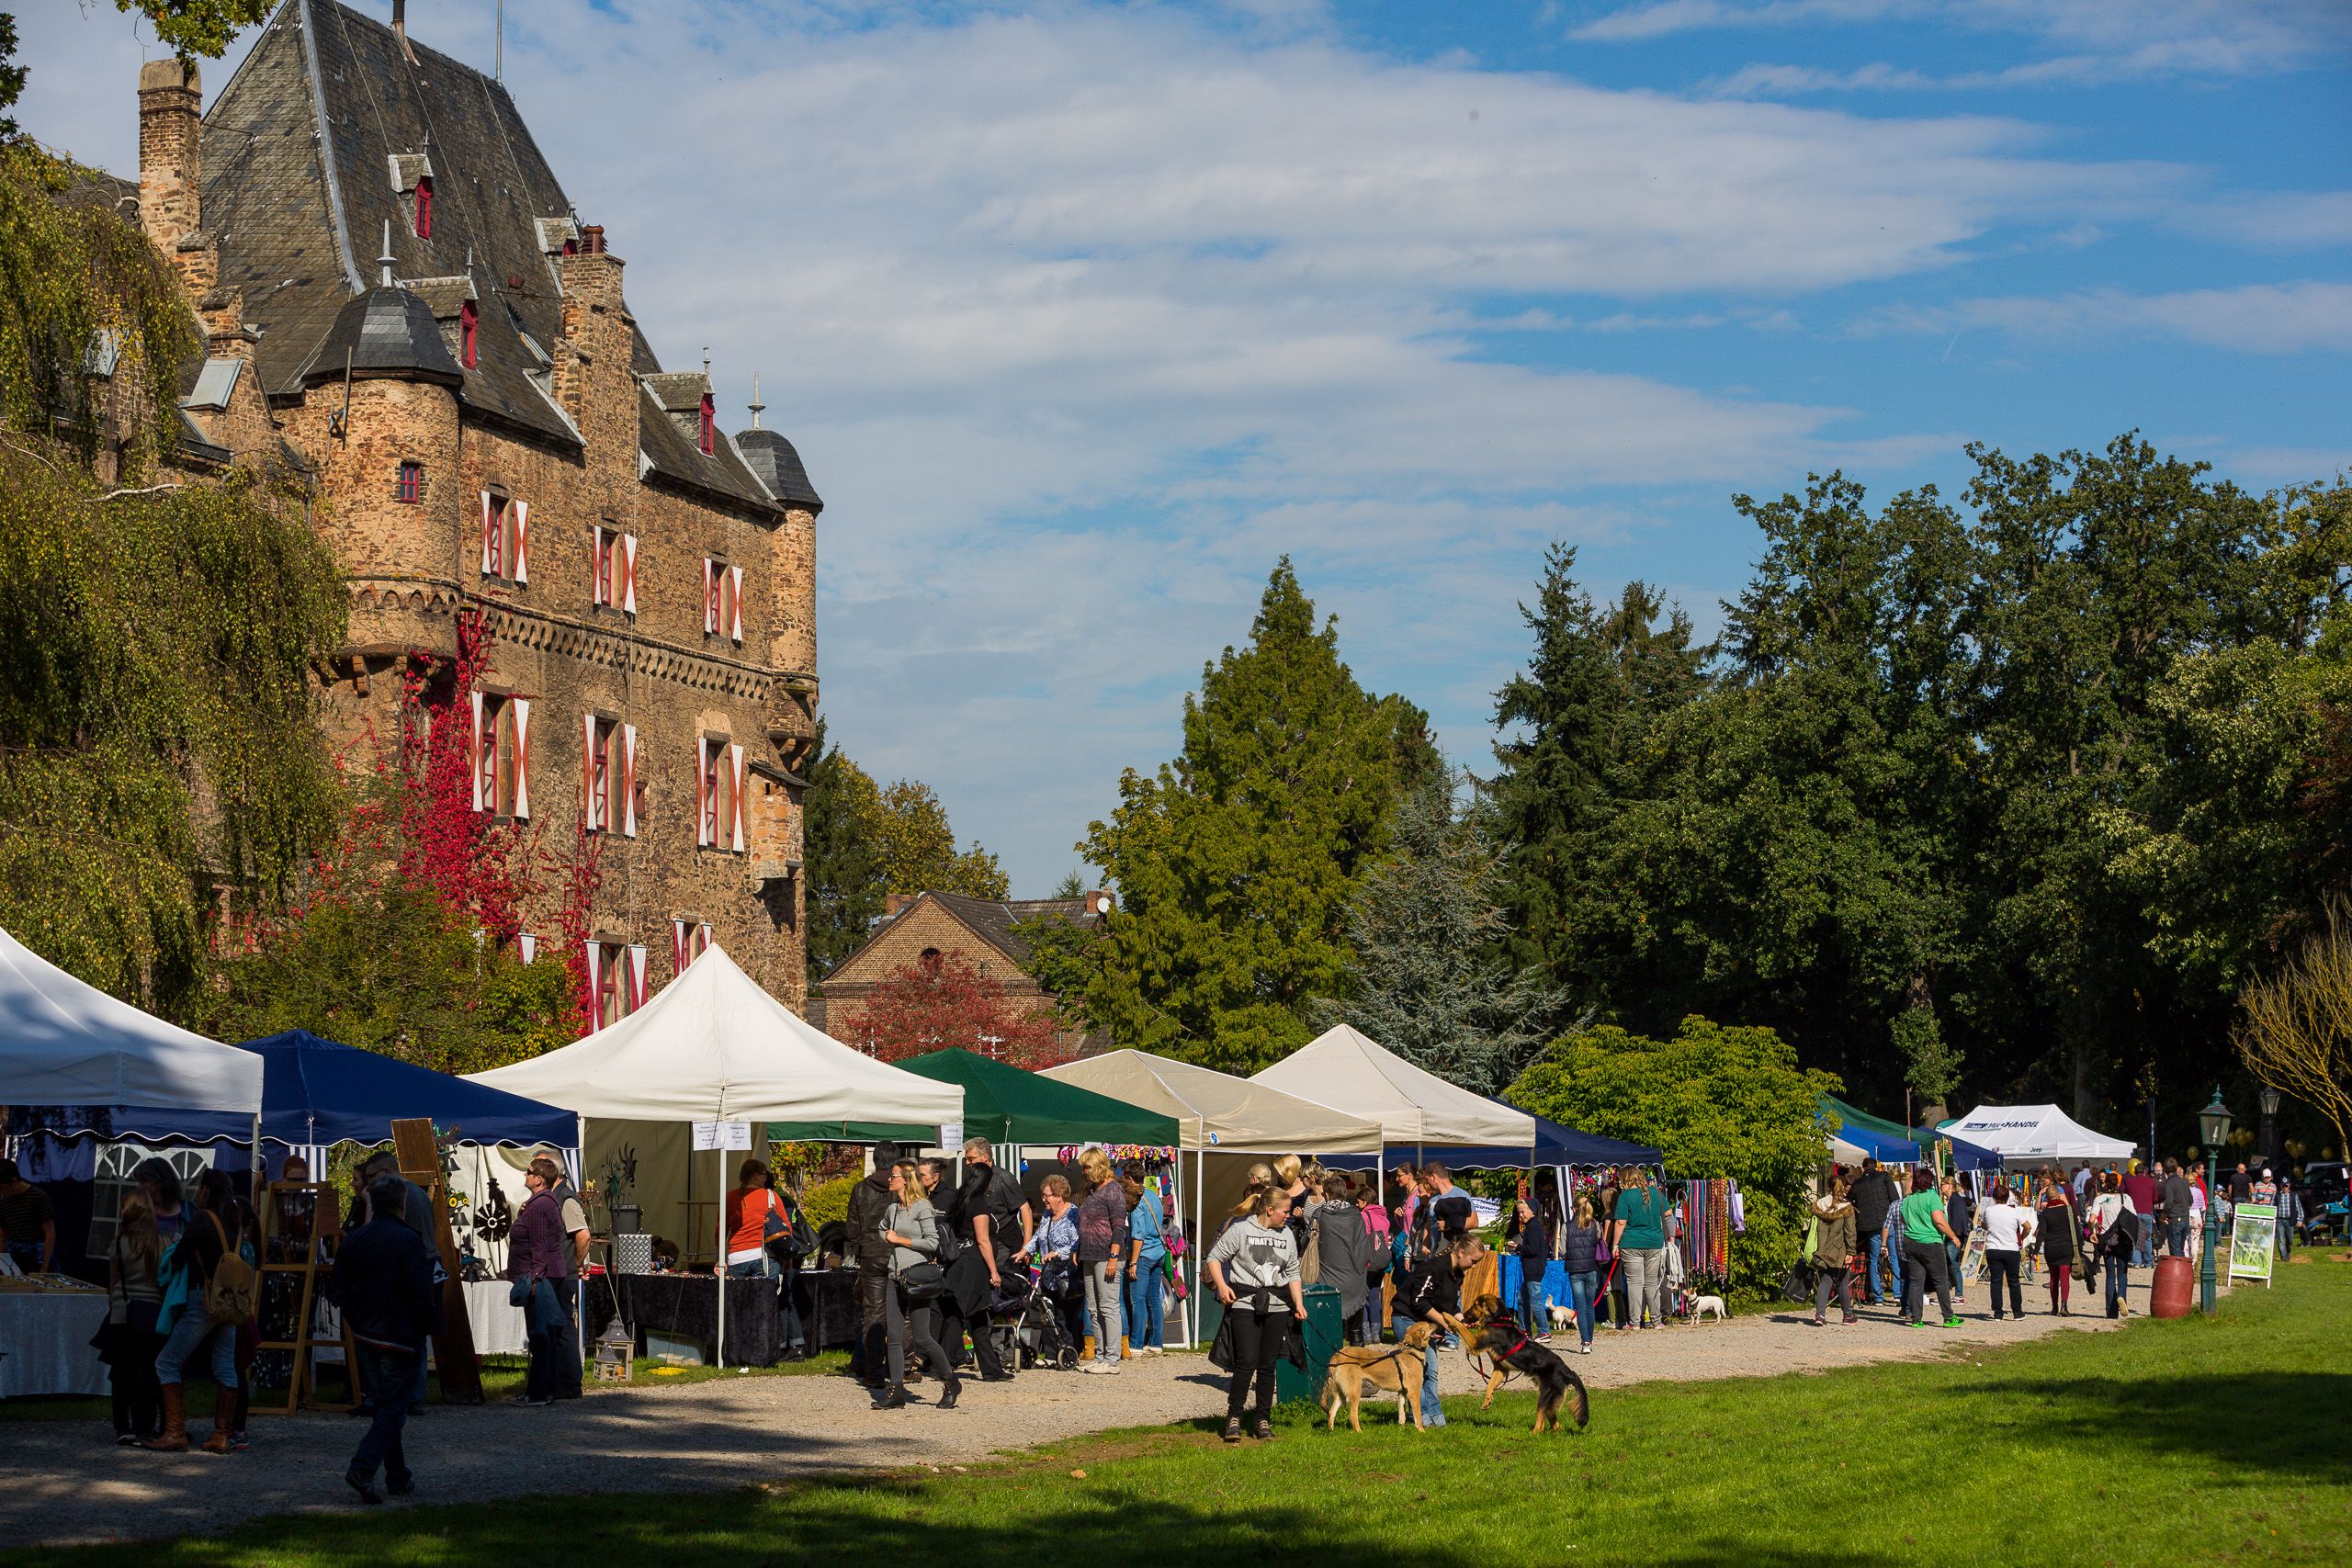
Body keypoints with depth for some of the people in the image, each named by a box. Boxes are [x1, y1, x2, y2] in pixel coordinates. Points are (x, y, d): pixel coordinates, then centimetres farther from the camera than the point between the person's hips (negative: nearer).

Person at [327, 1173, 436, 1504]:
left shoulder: (353, 1241, 4)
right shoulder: (408, 1241, -15)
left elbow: (336, 1292, 6)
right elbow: (421, 1294, -18)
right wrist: (427, 1328, -5)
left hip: (364, 1336, 7)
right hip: (399, 1337, -7)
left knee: (385, 1404, 17)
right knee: (393, 1408, -2)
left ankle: (398, 1478, 22)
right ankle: (362, 1469, -18)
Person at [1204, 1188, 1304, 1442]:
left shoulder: (1287, 1235, 12)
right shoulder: (1241, 1230, -4)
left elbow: (1293, 1273, 17)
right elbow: (1214, 1258, -1)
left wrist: (1299, 1304, 8)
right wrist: (1221, 1285, -14)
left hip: (1277, 1306, 5)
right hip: (1244, 1304, -5)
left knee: (1267, 1365, 6)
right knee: (1247, 1362, -12)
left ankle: (1263, 1420, 13)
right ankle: (1234, 1417, -2)